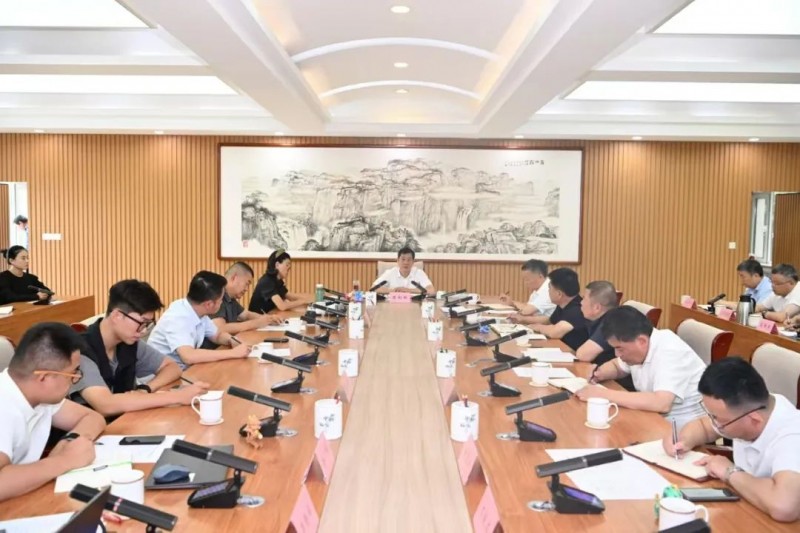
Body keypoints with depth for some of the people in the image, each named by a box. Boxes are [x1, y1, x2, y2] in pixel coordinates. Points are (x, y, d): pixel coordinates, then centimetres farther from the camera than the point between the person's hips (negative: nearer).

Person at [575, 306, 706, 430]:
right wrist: (601, 373, -4)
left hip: (685, 426, -8)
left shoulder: (669, 352, -26)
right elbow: (616, 366, 20)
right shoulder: (633, 346, -2)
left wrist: (604, 394, -33)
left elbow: (661, 403, -39)